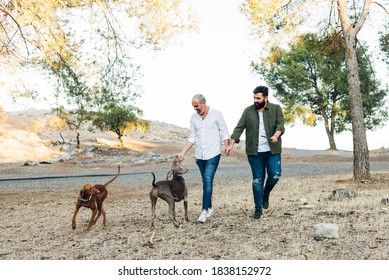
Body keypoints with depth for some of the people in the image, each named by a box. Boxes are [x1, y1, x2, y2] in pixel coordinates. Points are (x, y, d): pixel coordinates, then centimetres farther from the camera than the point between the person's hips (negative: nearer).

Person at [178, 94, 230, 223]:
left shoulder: (216, 114, -4)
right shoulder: (193, 118, 8)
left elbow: (224, 132, -2)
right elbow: (192, 138, 11)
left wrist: (226, 146, -18)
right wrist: (183, 152, 2)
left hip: (213, 154, -5)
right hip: (199, 155, 5)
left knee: (208, 180, -14)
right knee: (206, 181, 12)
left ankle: (205, 211, -13)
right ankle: (210, 208, 23)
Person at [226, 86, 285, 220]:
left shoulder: (276, 109, 2)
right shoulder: (248, 111, 5)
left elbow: (280, 124, -9)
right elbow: (239, 128, 3)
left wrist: (276, 135, -30)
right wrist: (231, 144, -7)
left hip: (272, 151, -1)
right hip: (254, 152, 1)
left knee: (275, 175, -10)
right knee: (257, 180, 3)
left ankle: (266, 195, 22)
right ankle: (258, 208, 14)